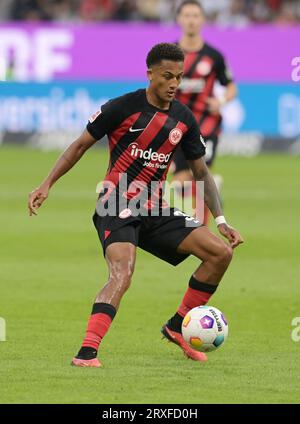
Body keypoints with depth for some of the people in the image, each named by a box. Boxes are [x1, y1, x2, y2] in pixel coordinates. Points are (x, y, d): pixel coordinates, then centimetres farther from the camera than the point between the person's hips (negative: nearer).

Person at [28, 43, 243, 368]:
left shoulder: (184, 119, 6)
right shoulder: (123, 108, -9)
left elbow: (201, 173, 15)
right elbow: (81, 145, 1)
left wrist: (220, 221, 6)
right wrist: (47, 185, -7)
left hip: (154, 210, 6)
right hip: (117, 207, -6)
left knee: (220, 252, -4)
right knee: (122, 275, -31)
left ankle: (177, 327, 10)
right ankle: (86, 353, -37)